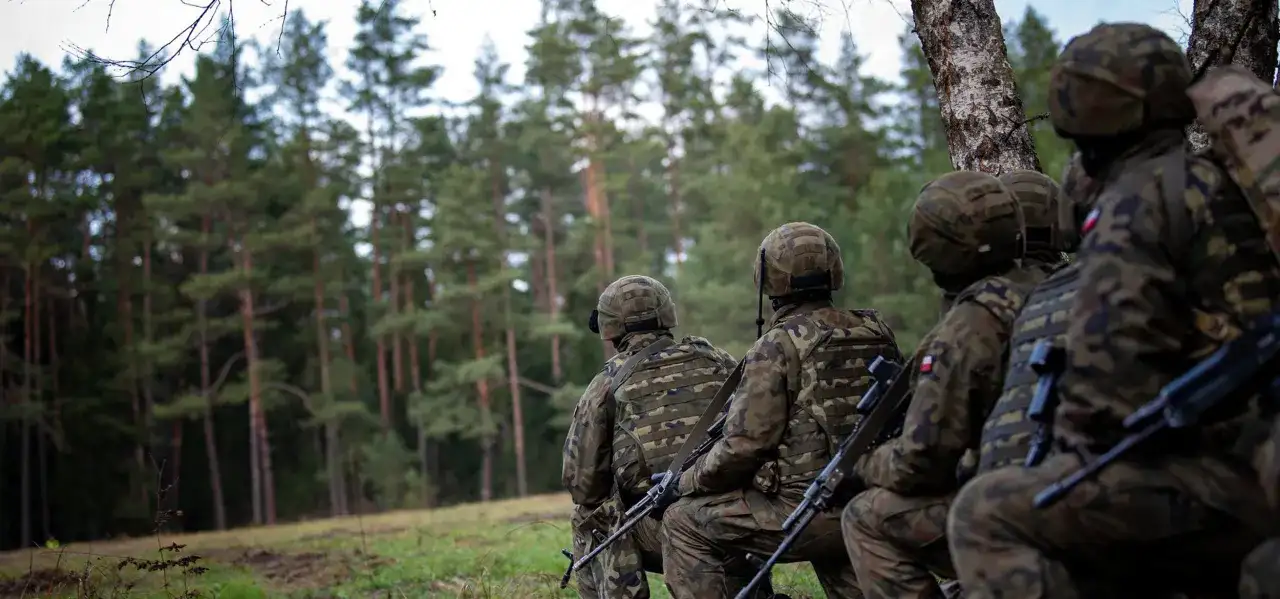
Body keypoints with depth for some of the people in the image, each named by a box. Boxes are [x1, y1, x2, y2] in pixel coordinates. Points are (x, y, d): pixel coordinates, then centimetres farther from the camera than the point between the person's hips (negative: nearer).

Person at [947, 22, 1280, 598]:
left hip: (1218, 471, -9)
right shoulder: (1231, 184, 19)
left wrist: (1071, 451, -3)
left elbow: (1111, 352, -19)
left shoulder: (1139, 198, -9)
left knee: (986, 515, -9)